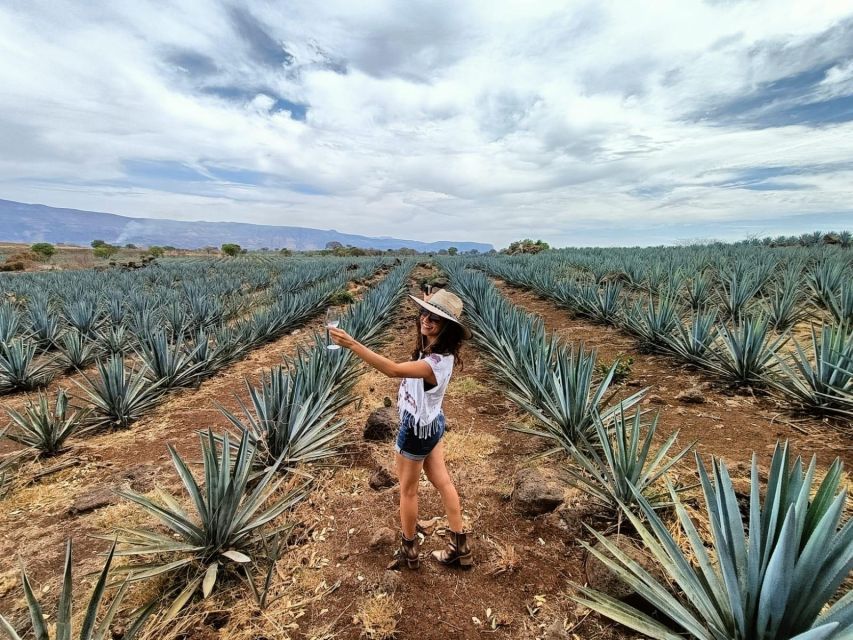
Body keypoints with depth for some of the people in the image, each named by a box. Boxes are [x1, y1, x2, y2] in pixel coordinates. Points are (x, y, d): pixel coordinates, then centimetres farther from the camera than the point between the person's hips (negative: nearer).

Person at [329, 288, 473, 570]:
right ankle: (460, 547, 37)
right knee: (442, 482, 20)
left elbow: (394, 370, -46)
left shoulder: (437, 362, -34)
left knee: (407, 489, 14)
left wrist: (353, 344, -49)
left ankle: (409, 552, 36)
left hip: (417, 428, -9)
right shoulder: (433, 347, -7)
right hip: (432, 422, 9)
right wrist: (429, 307, 4)